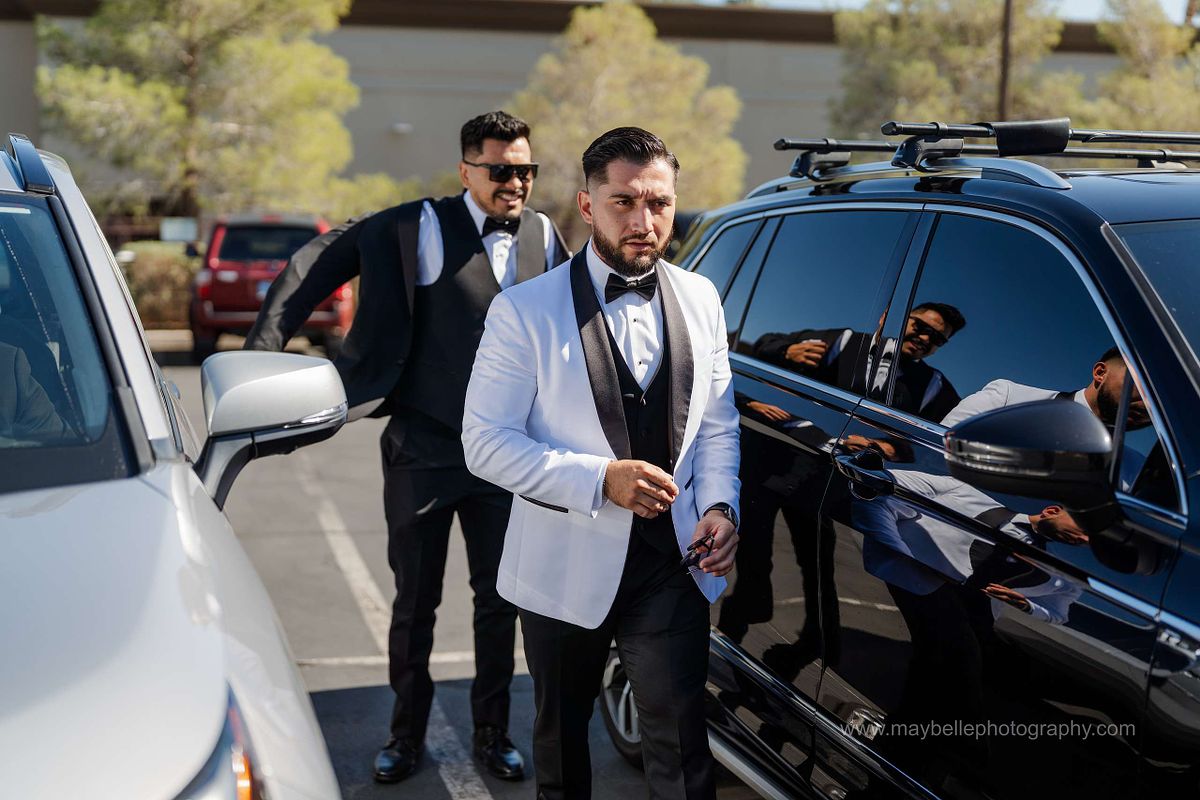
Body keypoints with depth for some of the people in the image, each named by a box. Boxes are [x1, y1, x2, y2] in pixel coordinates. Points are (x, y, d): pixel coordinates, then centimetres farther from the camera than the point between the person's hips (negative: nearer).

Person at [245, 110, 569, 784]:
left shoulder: (543, 236, 4)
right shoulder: (421, 228, -10)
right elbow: (319, 263, -12)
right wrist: (265, 348, -20)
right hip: (423, 451, -3)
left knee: (500, 600, 11)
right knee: (415, 604, 10)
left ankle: (492, 733, 27)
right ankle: (408, 735, 26)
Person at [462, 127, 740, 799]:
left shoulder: (699, 300, 3)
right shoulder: (527, 310, -10)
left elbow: (717, 422, 11)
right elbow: (486, 442, -13)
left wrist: (719, 505, -6)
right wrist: (601, 480, -22)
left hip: (673, 566, 2)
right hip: (566, 567, -2)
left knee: (682, 745, 1)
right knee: (562, 734, 18)